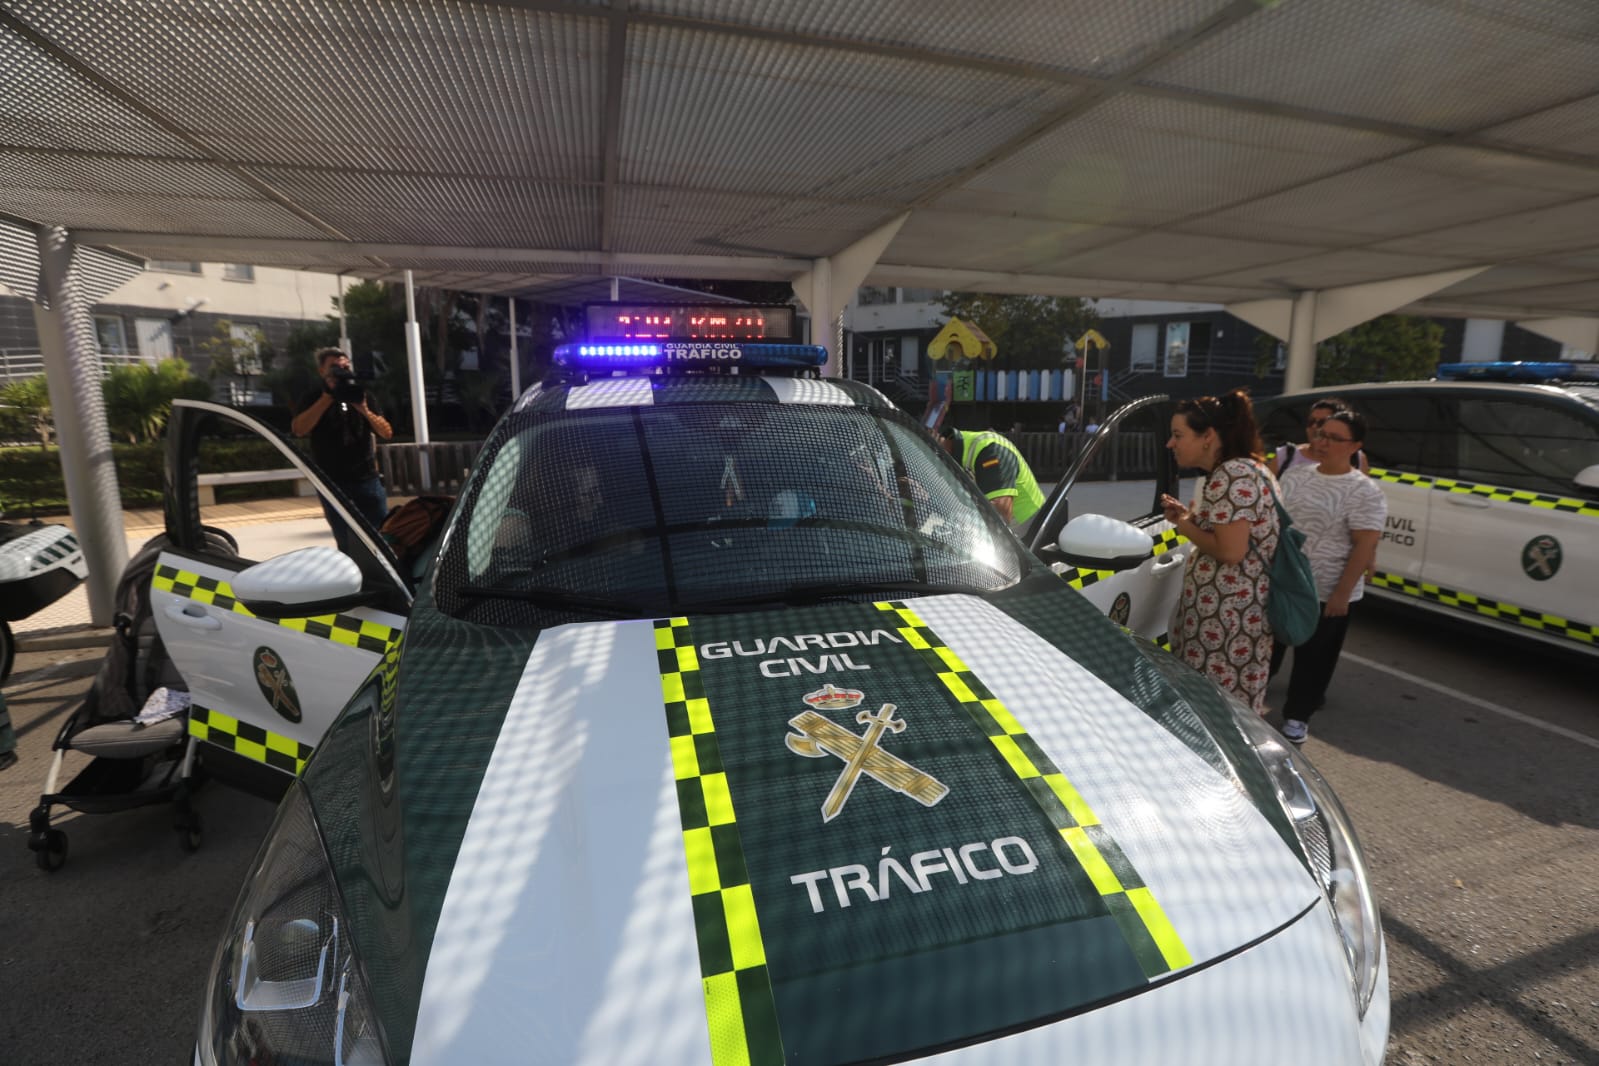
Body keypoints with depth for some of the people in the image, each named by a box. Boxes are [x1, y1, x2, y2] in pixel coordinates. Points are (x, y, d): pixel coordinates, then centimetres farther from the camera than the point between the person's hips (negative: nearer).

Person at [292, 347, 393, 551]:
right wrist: (327, 397, -15)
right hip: (333, 483, -2)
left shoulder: (362, 396, 13)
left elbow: (387, 433, 5)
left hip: (367, 479, 2)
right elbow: (299, 430, -14)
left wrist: (365, 410, -12)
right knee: (347, 544, 1)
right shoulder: (313, 400, 6)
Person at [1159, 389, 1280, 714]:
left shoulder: (1233, 476, -18)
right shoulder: (1239, 470, 14)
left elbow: (1231, 550, -24)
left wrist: (1184, 526, -9)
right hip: (1222, 608, 10)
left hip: (1226, 615, -10)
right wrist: (1189, 516, 9)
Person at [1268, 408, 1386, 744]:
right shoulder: (1296, 472, 4)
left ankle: (1297, 715, 26)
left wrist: (1342, 594, -19)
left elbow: (1366, 546, -16)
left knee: (1313, 657, 10)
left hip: (1325, 594, -5)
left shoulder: (1363, 492, -14)